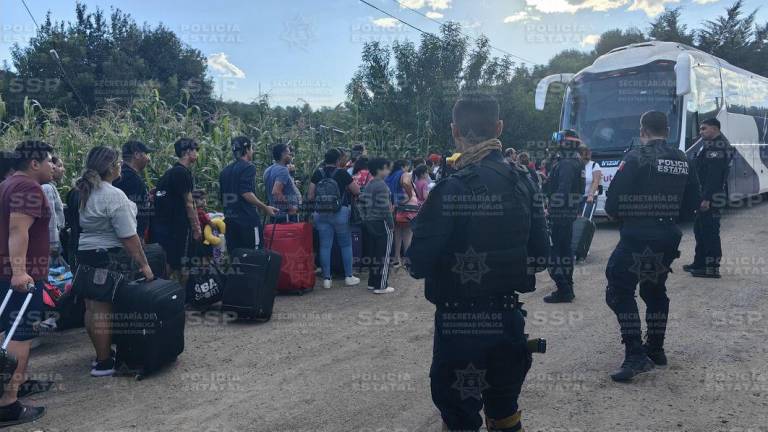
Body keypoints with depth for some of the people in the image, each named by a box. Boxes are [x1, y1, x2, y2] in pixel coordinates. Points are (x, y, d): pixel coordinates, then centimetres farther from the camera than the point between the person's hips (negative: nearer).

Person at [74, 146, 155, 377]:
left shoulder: (86, 192, 11)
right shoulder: (114, 195, -17)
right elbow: (129, 237, -18)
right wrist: (143, 264, -12)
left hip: (86, 255, 9)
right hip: (109, 259, -9)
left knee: (92, 308, 14)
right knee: (103, 312, -3)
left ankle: (102, 353, 27)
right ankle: (104, 363, 5)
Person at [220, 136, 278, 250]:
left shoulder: (225, 171, 16)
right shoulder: (248, 167, -7)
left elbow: (222, 197, 19)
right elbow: (246, 193, -18)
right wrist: (265, 208, -11)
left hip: (230, 220, 8)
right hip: (248, 219, -8)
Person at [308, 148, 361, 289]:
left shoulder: (318, 173, 2)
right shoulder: (342, 173, -7)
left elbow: (310, 196, 1)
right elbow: (357, 191, -4)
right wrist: (347, 188, 16)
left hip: (321, 214, 3)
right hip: (340, 213, -3)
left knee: (325, 245, 6)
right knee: (346, 244, 9)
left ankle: (326, 279, 8)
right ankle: (349, 277, 14)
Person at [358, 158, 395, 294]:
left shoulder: (369, 185, 11)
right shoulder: (382, 185, -15)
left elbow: (362, 202, 12)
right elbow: (383, 206, -21)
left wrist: (365, 218, 17)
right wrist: (391, 222, -14)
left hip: (369, 223, 9)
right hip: (381, 223, -9)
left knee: (373, 253, 16)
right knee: (384, 255, -2)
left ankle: (372, 282, 22)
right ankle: (381, 286, 0)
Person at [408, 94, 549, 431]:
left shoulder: (451, 188, -18)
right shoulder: (524, 182, 0)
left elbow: (418, 264, -16)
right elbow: (539, 257, 4)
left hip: (460, 324, -5)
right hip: (508, 317, 6)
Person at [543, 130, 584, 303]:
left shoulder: (566, 165, -17)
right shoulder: (576, 162, 15)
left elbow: (562, 191, -26)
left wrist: (552, 209, -24)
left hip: (560, 213, -11)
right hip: (570, 212, 11)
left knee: (555, 251, -8)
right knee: (566, 249, 18)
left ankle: (563, 290, -7)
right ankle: (567, 287, 27)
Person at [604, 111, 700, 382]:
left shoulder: (636, 158, -12)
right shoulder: (683, 161, 8)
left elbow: (613, 201, -15)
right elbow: (691, 202, 13)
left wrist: (620, 215, 5)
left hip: (637, 238, -7)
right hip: (668, 238, 7)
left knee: (620, 291, -2)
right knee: (655, 290, 22)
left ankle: (635, 355, -10)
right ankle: (656, 349, 30)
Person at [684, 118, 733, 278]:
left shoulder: (716, 147, -16)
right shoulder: (709, 145, 18)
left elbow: (714, 175, -23)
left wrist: (707, 198, -26)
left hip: (710, 198, -11)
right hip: (704, 197, 11)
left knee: (710, 232, -6)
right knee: (700, 229, 17)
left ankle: (712, 268, 0)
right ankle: (700, 263, 27)